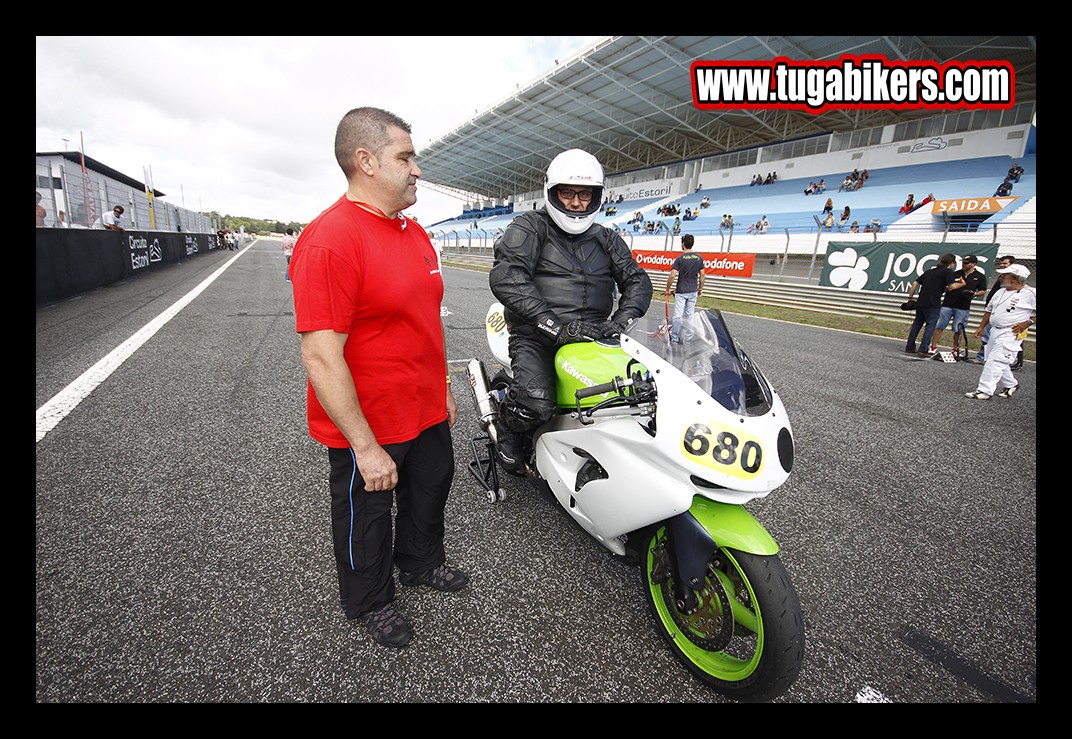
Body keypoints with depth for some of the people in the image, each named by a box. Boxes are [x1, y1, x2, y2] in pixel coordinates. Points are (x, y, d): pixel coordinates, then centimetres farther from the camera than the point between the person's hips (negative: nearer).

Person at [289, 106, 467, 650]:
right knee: (367, 519, 17)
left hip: (427, 414, 8)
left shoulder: (414, 232, 6)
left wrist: (442, 390, 16)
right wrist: (365, 447, -23)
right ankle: (369, 601, 45)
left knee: (429, 493, 26)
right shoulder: (329, 239, -23)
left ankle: (421, 564, 54)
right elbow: (320, 356, -26)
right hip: (367, 428, -8)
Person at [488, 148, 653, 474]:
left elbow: (636, 279, 12)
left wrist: (622, 320, -11)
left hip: (591, 336, 5)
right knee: (536, 403, -30)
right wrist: (555, 326, -24)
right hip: (535, 337, -5)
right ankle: (509, 429, 6)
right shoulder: (529, 228, 1)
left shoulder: (606, 239, 19)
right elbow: (505, 277, -16)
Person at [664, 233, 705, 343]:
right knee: (690, 315, 12)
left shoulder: (680, 259, -11)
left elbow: (672, 275, -16)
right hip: (693, 291, 4)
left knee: (678, 316, 1)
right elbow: (702, 275, 6)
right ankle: (689, 338, 17)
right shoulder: (699, 258, 2)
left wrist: (667, 289, -5)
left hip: (681, 291, -4)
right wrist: (700, 289, 17)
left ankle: (675, 339, 6)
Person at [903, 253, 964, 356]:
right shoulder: (948, 272, -1)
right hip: (933, 304, -6)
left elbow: (915, 283, 15)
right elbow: (952, 286, -14)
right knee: (930, 326, -2)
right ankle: (923, 350, -7)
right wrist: (961, 284, 5)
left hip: (920, 302, 6)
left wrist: (910, 297, 19)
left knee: (917, 324, 12)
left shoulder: (930, 271, 18)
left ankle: (909, 347, 13)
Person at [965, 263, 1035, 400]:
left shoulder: (1030, 293, -9)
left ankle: (984, 391, -12)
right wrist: (981, 327, 15)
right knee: (1000, 362, 16)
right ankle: (1011, 385, 34)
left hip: (1011, 334, -8)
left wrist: (1026, 323, -16)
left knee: (995, 361, -13)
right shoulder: (1000, 292, 14)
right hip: (995, 331, 8)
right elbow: (989, 310, 20)